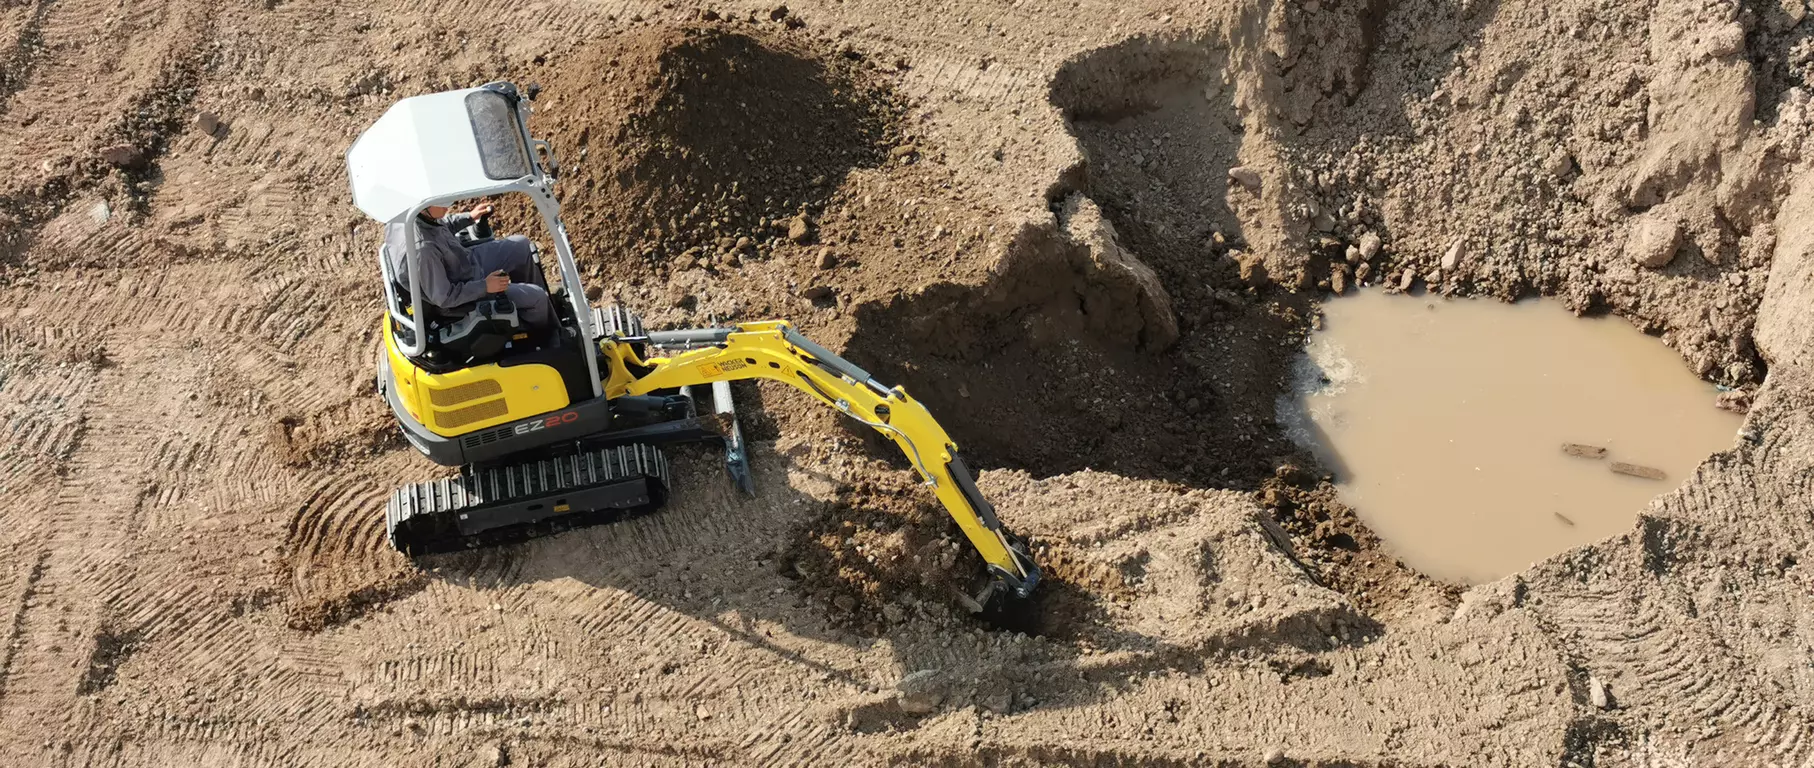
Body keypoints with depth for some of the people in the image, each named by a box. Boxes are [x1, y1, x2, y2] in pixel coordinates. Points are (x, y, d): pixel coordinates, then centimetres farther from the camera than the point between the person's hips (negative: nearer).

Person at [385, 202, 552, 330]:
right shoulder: (421, 250, -41)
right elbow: (444, 297, -29)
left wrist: (468, 217, 9)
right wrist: (484, 286, -23)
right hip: (460, 296, -8)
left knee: (521, 246, 15)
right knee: (536, 296, -3)